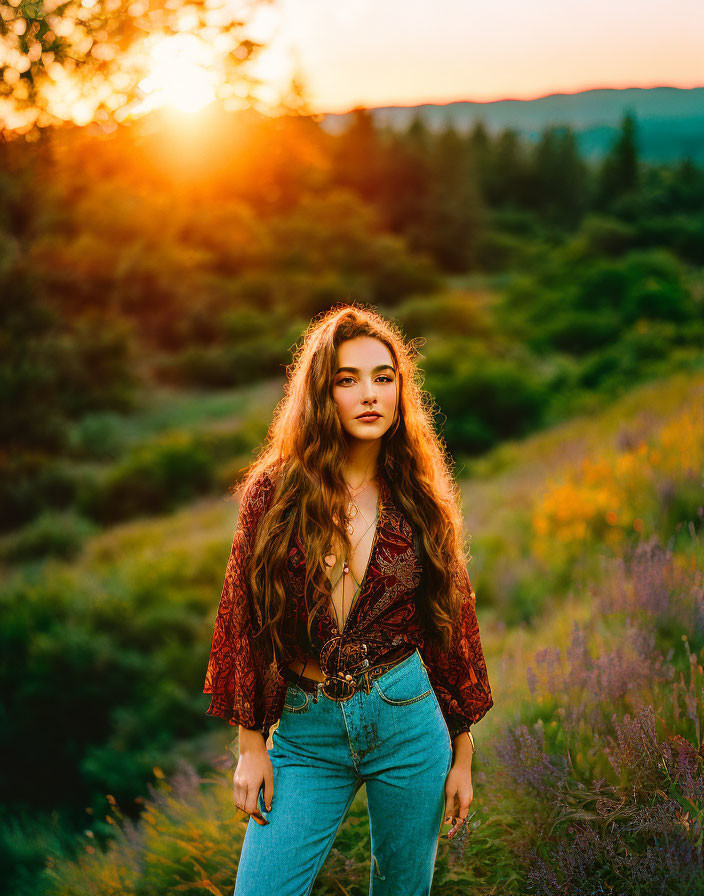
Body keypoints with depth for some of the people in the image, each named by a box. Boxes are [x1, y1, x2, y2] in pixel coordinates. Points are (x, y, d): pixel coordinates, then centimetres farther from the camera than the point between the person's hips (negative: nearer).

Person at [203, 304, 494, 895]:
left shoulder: (423, 500, 0)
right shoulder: (274, 492, -4)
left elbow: (452, 623, 5)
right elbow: (246, 620, 0)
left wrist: (462, 757, 6)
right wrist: (251, 746, -1)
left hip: (408, 718, 1)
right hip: (306, 730, -1)